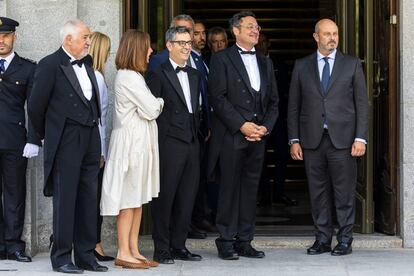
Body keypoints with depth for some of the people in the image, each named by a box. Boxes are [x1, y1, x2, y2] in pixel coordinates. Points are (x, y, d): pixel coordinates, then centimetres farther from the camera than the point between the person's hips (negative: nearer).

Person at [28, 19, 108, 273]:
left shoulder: (87, 62, 13)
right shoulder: (50, 65, -9)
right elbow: (36, 107, -6)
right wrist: (48, 135, 5)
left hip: (90, 139, 7)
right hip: (66, 142, -7)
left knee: (89, 199, 9)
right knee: (65, 200, -1)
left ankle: (86, 255, 16)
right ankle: (61, 257, 6)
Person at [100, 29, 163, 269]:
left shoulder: (132, 76, 16)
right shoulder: (129, 78, -16)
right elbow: (151, 110, -15)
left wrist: (155, 104, 0)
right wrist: (160, 102, 3)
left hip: (140, 143, 10)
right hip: (132, 143, -10)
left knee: (138, 199, 11)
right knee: (129, 200, -5)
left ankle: (134, 251, 15)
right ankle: (124, 253, 0)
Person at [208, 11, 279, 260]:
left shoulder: (265, 62, 18)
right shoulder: (222, 59, 0)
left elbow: (273, 101, 16)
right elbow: (218, 98, -9)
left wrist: (265, 127, -1)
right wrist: (242, 125, -14)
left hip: (258, 137, 5)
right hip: (231, 136, -5)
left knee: (250, 190, 6)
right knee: (230, 190, -2)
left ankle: (244, 241, 12)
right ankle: (226, 242, 4)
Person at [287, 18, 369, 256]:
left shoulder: (352, 64, 6)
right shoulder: (302, 66, 9)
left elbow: (362, 103, 3)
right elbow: (294, 106, 10)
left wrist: (361, 138, -5)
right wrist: (294, 140, 3)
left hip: (343, 139, -1)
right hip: (312, 139, 2)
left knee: (345, 192, 0)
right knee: (318, 192, 5)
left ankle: (345, 240, 8)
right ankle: (322, 239, 13)